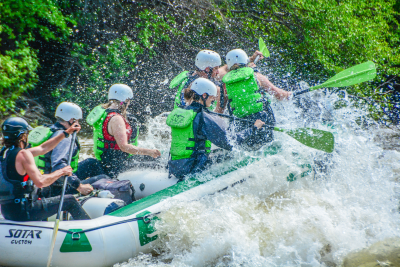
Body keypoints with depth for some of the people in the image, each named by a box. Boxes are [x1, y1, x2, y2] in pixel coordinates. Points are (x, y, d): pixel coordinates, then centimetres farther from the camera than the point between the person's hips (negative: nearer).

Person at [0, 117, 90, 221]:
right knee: (69, 201, 1)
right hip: (23, 212, -9)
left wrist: (66, 133, 20)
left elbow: (42, 148, 17)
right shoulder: (23, 154, -17)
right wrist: (61, 172, -11)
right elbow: (40, 182, -27)